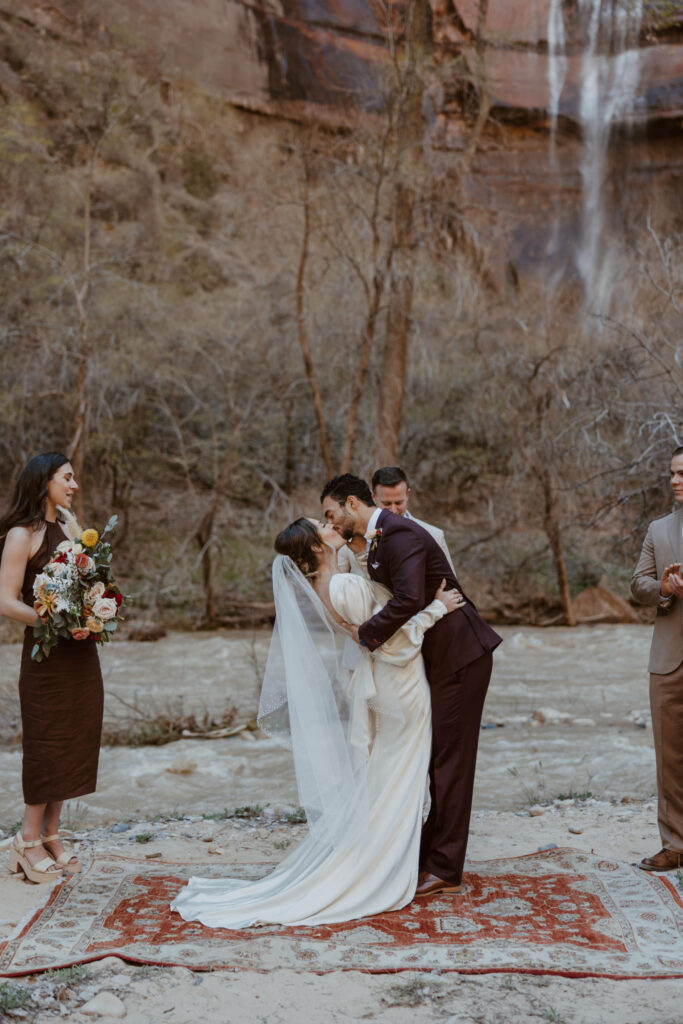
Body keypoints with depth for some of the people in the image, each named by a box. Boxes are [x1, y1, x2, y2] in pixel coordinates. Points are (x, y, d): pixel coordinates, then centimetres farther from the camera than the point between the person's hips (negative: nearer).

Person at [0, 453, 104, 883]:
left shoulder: (67, 530, 14)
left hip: (81, 653, 7)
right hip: (47, 654, -7)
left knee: (73, 741, 10)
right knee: (47, 743, 0)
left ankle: (52, 835, 21)